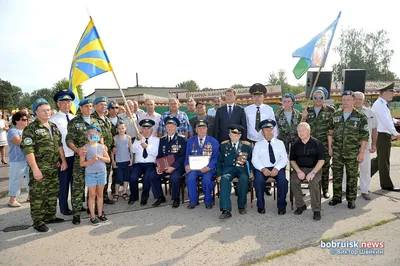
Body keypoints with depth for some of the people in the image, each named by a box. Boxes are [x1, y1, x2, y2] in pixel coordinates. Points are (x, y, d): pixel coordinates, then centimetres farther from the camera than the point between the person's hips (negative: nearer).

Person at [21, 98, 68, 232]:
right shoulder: (31, 129, -11)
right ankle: (38, 221, 15)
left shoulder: (54, 127, 12)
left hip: (54, 168, 7)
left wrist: (63, 161, 11)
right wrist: (35, 169, -20)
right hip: (40, 169, -7)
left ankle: (50, 216, 29)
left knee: (53, 193, 15)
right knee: (38, 195, 2)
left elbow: (59, 145, 17)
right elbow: (28, 150, -16)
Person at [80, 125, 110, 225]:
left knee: (100, 194, 11)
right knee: (92, 195, 2)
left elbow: (108, 160, 4)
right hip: (90, 174, -3)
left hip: (102, 173, 3)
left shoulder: (102, 147, 4)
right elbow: (82, 163, -7)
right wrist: (92, 160, -20)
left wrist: (99, 157, -12)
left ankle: (100, 214, 22)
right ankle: (93, 216, 12)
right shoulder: (85, 148, -4)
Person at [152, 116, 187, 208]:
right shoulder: (162, 139, 13)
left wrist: (173, 167, -20)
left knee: (174, 177, -32)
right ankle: (160, 197, 3)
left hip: (177, 166, -4)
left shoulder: (182, 139, -2)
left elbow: (183, 156, -9)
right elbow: (159, 155, 12)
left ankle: (176, 199, -5)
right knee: (152, 176, -18)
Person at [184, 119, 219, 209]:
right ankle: (193, 201, -3)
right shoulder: (190, 140, 14)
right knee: (190, 179, -27)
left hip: (207, 168, -2)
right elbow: (187, 156, 12)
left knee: (206, 180, -29)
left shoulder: (213, 141, 7)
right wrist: (187, 165, -10)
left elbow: (215, 158, 0)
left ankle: (208, 201, 0)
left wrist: (208, 167, -18)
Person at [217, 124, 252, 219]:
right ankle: (226, 210, -37)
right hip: (228, 168, 1)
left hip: (242, 169, 0)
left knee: (244, 179, -34)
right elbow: (220, 161, 11)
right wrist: (219, 174, -1)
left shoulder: (247, 145, 10)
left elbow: (252, 160, 13)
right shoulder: (224, 145, 11)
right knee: (224, 178, -33)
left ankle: (241, 206, -13)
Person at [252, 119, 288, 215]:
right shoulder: (258, 144, 11)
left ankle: (281, 206, -10)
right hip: (262, 168, -1)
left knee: (283, 180, -29)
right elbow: (254, 160, 1)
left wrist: (277, 168, -15)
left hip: (277, 168, 1)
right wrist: (263, 169, -18)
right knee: (258, 180, -31)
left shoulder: (280, 143, 14)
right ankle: (260, 206, -10)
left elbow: (284, 158, 4)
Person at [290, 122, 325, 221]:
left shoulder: (317, 143, -2)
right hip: (299, 169, 3)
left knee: (313, 183, -31)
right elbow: (292, 160, 8)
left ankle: (316, 210, -14)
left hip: (314, 168, -3)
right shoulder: (295, 145, 8)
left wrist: (313, 172, -20)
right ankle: (300, 205, -6)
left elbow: (321, 160, -7)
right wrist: (299, 171, -10)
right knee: (293, 181, -26)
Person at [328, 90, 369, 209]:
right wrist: (330, 147, 6)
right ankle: (337, 197, 23)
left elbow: (364, 137, -4)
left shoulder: (360, 117, -3)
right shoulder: (335, 116, 7)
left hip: (352, 153, -3)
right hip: (337, 152, 3)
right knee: (336, 175, 10)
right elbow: (330, 132, 12)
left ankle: (351, 199, 20)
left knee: (352, 176, 7)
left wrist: (361, 153, -8)